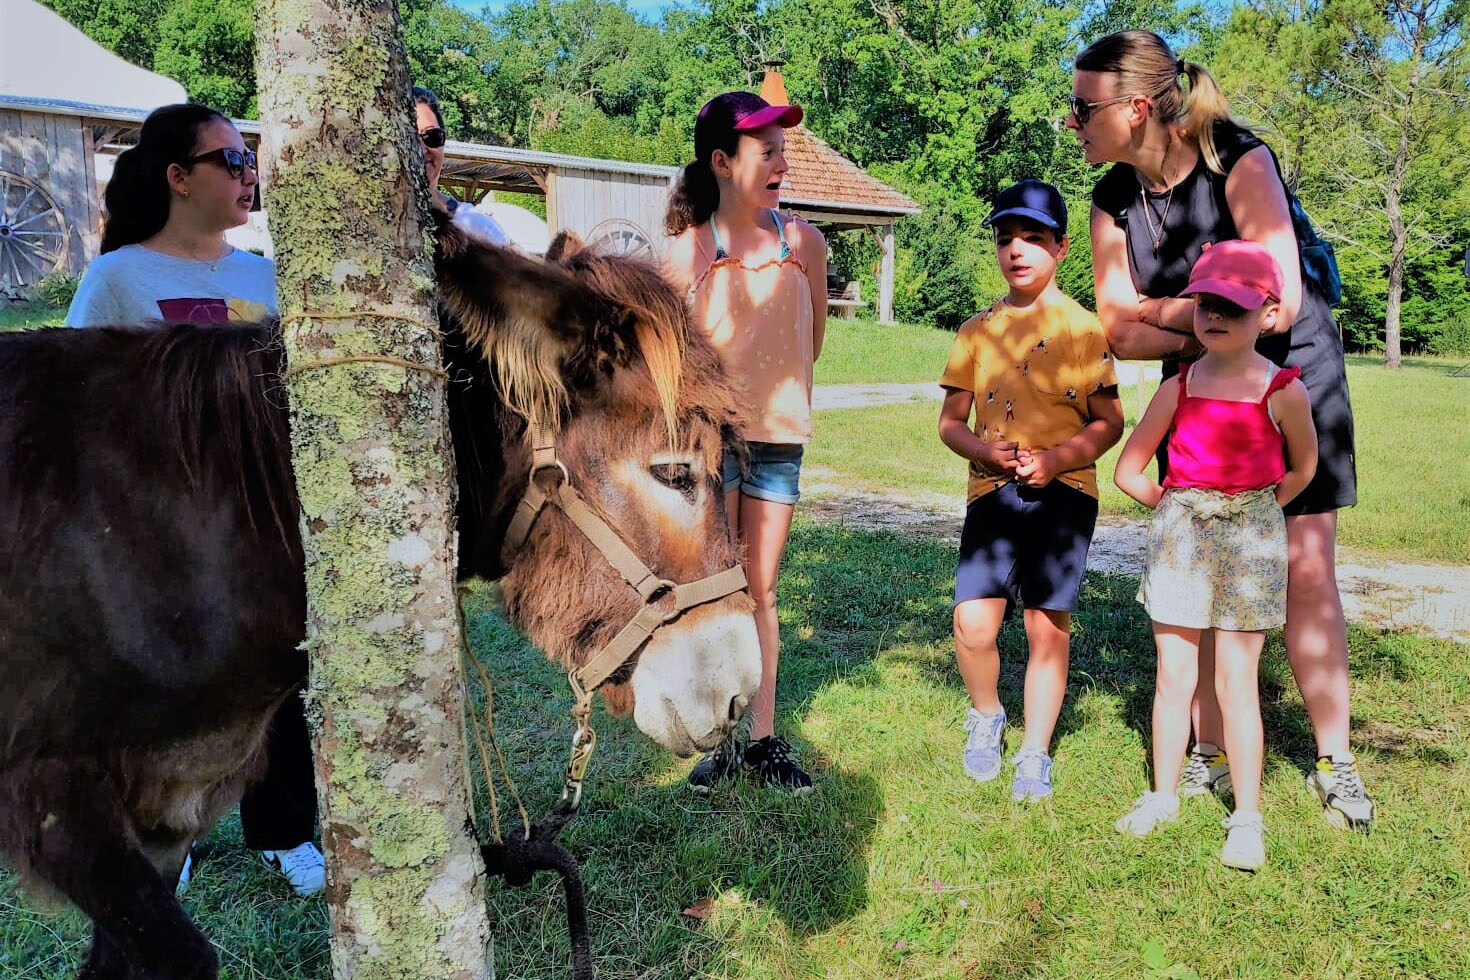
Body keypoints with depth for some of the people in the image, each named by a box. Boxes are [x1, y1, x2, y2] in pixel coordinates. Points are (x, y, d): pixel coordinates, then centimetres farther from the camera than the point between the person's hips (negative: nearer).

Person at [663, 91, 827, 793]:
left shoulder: (804, 242, 2)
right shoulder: (689, 248, -5)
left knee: (761, 590, 10)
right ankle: (720, 739, 18)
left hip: (779, 439, 2)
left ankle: (764, 739, 19)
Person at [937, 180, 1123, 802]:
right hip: (992, 492, 2)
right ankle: (985, 717, 20)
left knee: (1048, 628, 1)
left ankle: (1035, 756, 18)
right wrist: (986, 451, -9)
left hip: (1063, 492, -1)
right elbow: (950, 421, 12)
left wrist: (1058, 458, -14)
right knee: (972, 622, -11)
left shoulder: (1082, 329, 4)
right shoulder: (977, 332, 11)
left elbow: (1109, 422, 3)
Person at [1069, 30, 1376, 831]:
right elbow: (1119, 333, -8)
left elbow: (1275, 306, -30)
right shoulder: (1114, 199, -7)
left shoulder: (1239, 161, -22)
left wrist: (1162, 310, -19)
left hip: (1292, 372, -4)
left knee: (1304, 567, -4)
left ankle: (1333, 762, 12)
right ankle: (1210, 752, 16)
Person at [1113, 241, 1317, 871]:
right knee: (1173, 676, 8)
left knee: (1236, 682, 2)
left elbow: (1302, 469, 11)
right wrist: (1173, 506, 5)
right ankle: (1163, 795, 24)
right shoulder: (1179, 387, 0)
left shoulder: (1283, 393, -6)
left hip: (1249, 537, -2)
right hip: (1180, 533, 2)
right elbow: (1128, 470, 7)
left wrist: (1252, 512, 6)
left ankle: (1246, 818, 15)